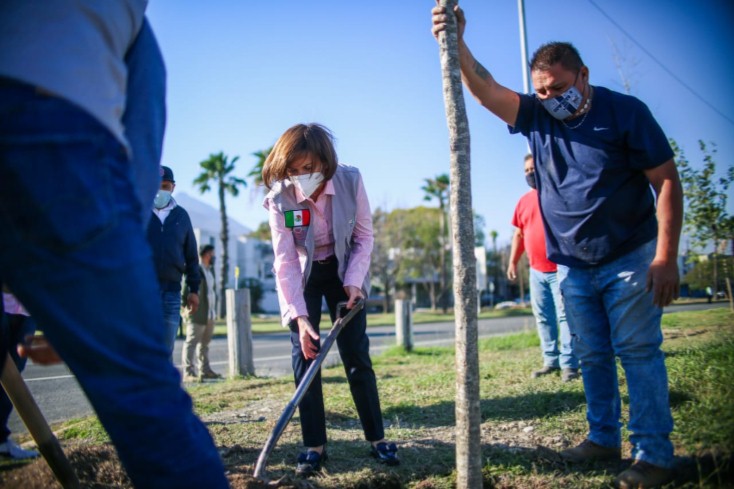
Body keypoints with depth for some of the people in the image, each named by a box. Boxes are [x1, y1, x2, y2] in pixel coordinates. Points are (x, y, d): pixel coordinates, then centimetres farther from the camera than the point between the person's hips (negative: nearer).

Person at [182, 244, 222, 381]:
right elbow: (185, 291, -12)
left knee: (205, 343, 15)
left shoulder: (211, 270, 18)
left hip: (210, 315, 9)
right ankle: (188, 372, -10)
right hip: (197, 315, -9)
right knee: (191, 342, -8)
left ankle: (205, 370, 23)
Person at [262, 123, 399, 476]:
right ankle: (315, 445, 5)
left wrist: (354, 281, -21)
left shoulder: (350, 181, -23)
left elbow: (364, 237, -11)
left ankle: (376, 438, 10)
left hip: (343, 271, 0)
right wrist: (299, 315, -30)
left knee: (357, 355, -1)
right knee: (305, 356, -5)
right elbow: (285, 262, -24)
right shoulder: (279, 199, -24)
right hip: (302, 276, 0)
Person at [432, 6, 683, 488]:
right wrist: (456, 43, -30)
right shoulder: (536, 115, 1)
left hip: (630, 258, -4)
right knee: (592, 356, 12)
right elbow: (485, 89, -12)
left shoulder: (625, 111, -10)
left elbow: (667, 182, -11)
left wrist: (666, 257, -17)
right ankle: (604, 437, 25)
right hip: (573, 265, 5)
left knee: (638, 352, -4)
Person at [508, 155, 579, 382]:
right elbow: (519, 234, 18)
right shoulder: (523, 201, 12)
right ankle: (551, 361, 17)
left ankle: (569, 364, -2)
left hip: (561, 268, -6)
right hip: (536, 271, 6)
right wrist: (513, 262, 14)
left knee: (565, 316, -6)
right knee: (543, 318, 9)